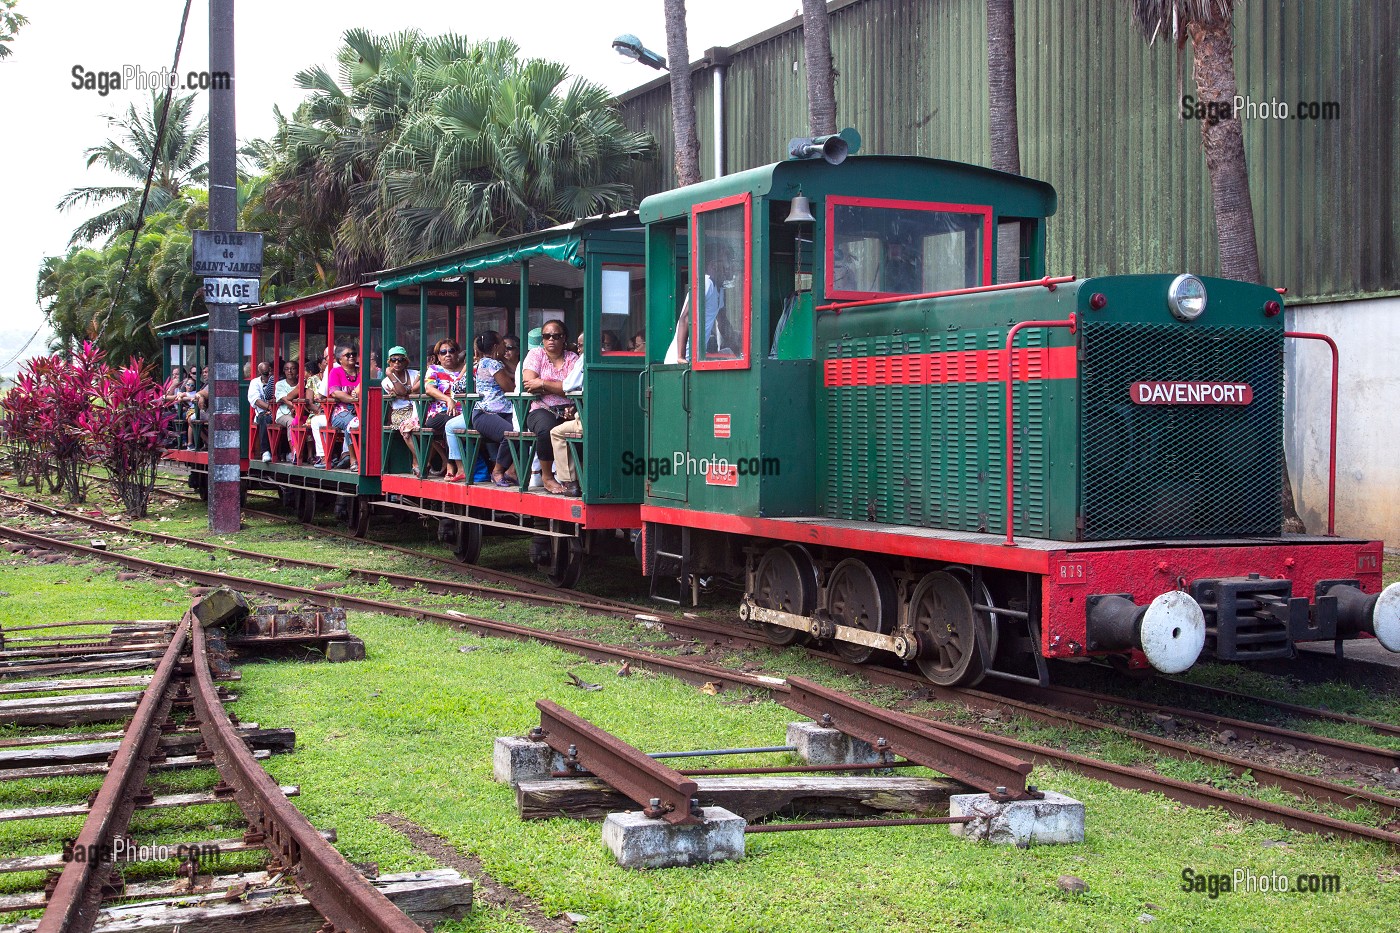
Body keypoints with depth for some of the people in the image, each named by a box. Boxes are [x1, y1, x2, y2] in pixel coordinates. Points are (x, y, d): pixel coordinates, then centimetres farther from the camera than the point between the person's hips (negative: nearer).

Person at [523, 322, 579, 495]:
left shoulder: (572, 358, 12)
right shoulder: (536, 354, 11)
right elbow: (529, 384, -4)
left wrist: (542, 384, -7)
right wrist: (558, 388, -3)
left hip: (566, 410, 1)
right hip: (541, 410, -1)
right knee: (547, 429, -36)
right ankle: (547, 476, -15)